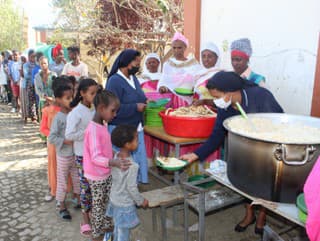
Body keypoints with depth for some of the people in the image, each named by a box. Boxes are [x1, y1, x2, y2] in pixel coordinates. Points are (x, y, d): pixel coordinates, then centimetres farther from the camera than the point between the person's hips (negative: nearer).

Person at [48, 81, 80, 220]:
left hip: (76, 153, 5)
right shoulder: (58, 118, -17)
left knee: (77, 178, 18)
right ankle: (62, 206, 25)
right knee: (62, 180, 10)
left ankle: (78, 199, 38)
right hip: (64, 155, -5)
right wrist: (66, 141, -24)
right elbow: (51, 138, -19)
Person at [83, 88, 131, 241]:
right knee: (98, 205, 9)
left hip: (107, 173, 8)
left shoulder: (103, 124, 1)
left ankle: (108, 225, 42)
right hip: (97, 176, -8)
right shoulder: (93, 129, -28)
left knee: (108, 202, 22)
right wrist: (115, 163, -49)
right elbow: (95, 157, -35)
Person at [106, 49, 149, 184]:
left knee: (138, 160, 15)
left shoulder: (133, 78, 9)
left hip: (136, 128, 8)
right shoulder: (114, 81, -17)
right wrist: (136, 107, -23)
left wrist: (145, 101, 2)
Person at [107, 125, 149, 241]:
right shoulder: (132, 166, -30)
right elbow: (131, 188, -24)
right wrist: (141, 201, -7)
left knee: (118, 228, 27)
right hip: (125, 204, -7)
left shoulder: (116, 157, -7)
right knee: (124, 232, 13)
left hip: (115, 199, 7)